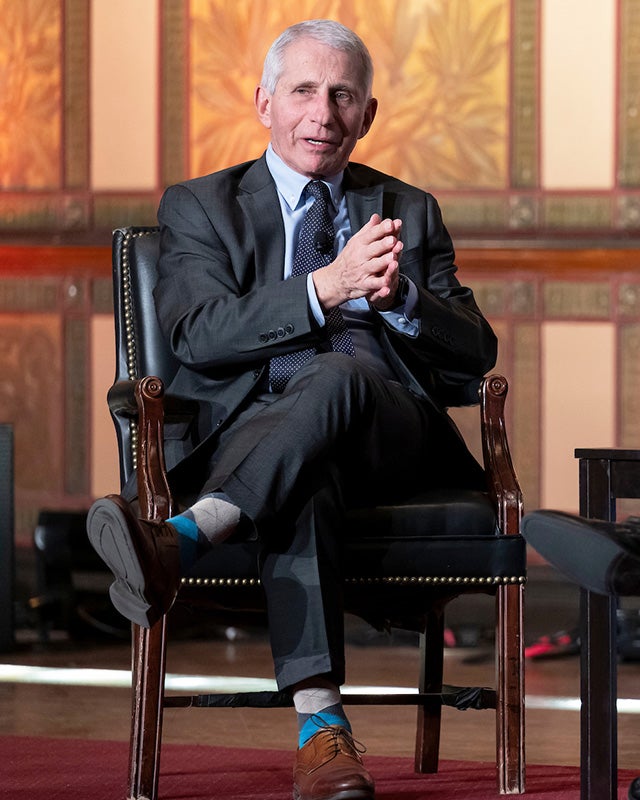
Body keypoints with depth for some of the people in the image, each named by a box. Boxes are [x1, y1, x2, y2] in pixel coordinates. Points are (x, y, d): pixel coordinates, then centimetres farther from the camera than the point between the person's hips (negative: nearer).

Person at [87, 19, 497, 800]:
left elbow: (474, 354, 12)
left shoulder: (410, 212, 24)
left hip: (390, 435, 1)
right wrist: (326, 288, -19)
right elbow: (197, 336, -4)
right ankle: (319, 725, -52)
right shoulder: (200, 207, 17)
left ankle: (179, 538, -56)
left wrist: (399, 296, -11)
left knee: (339, 372, -37)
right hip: (251, 432, -1)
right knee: (304, 476, -40)